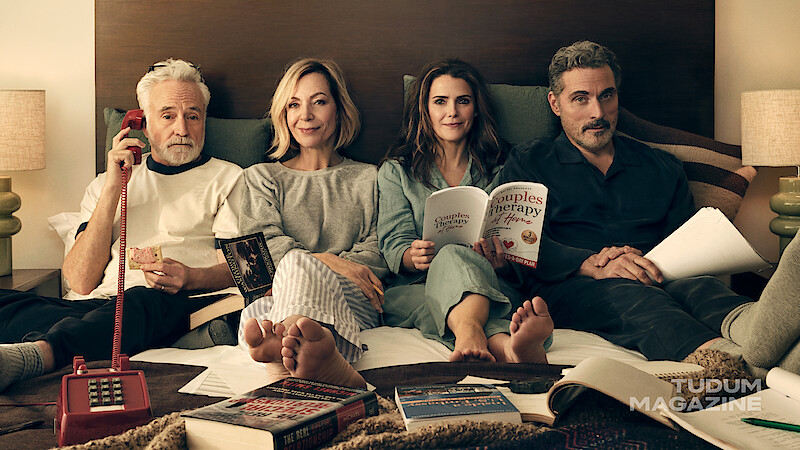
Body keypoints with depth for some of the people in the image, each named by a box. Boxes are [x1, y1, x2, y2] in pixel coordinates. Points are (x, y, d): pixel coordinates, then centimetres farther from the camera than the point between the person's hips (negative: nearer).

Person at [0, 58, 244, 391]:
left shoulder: (227, 178, 18)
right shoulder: (106, 182, 24)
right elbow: (80, 282, 9)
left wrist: (190, 277, -18)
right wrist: (112, 189, 0)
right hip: (86, 307, 4)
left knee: (146, 301, -40)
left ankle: (32, 354, -60)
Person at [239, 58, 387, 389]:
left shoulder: (368, 179, 24)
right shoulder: (262, 176, 26)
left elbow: (378, 253, 10)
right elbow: (261, 244, 6)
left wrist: (308, 264, -9)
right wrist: (327, 261, -14)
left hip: (352, 301, -1)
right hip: (274, 292, 1)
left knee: (296, 264, -37)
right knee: (256, 312, -39)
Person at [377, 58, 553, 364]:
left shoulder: (499, 171, 21)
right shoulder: (396, 171, 18)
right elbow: (393, 246, 4)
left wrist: (502, 261, -14)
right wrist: (413, 257, -21)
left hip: (490, 286, 1)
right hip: (412, 291, -1)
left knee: (452, 256, -36)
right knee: (453, 255, -37)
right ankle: (507, 346, -68)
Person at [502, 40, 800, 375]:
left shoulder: (662, 168, 27)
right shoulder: (528, 164, 17)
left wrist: (644, 262, -8)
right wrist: (593, 265, -19)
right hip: (570, 290, -2)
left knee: (701, 288, -34)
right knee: (633, 297, -38)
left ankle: (756, 326, -68)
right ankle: (716, 356, -68)